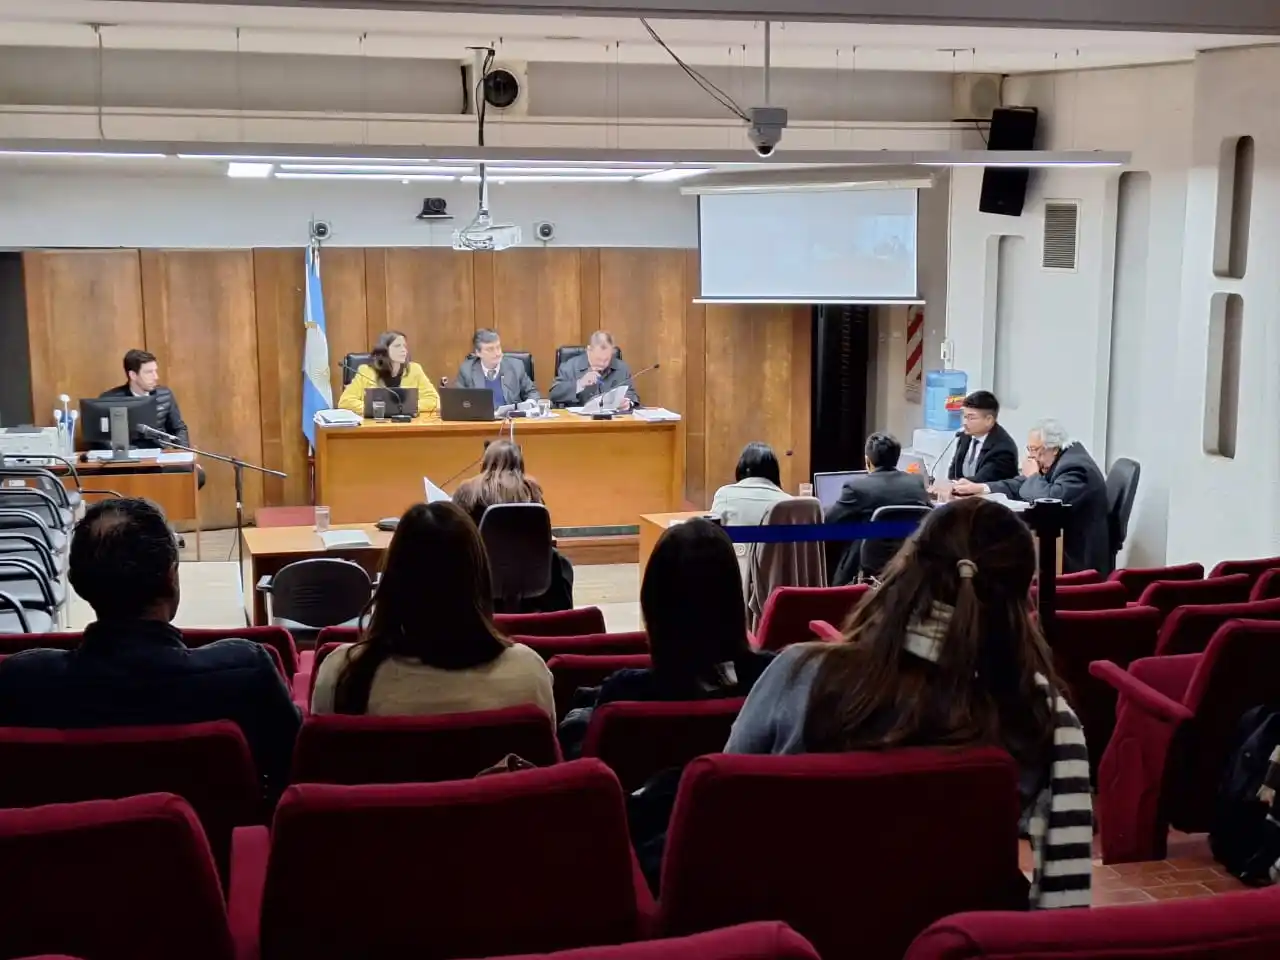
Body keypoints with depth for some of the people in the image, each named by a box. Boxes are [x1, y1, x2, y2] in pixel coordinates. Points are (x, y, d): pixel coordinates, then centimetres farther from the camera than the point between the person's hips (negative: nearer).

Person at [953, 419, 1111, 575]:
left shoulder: (1076, 466, -21)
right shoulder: (1053, 462, 9)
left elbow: (1050, 499, -36)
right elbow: (1019, 487, 14)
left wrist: (1033, 476, -16)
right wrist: (979, 488, 3)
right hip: (1062, 547, 9)